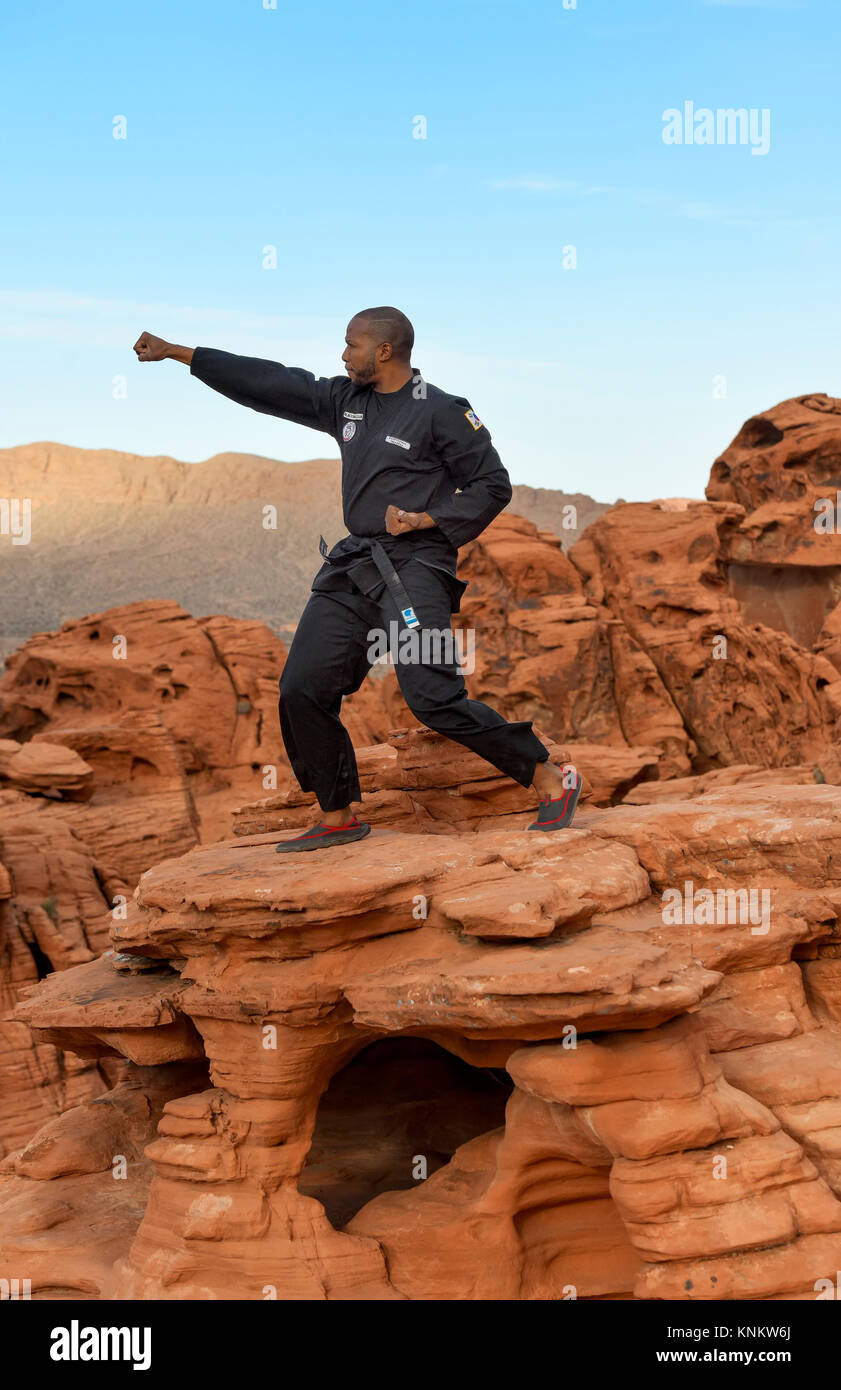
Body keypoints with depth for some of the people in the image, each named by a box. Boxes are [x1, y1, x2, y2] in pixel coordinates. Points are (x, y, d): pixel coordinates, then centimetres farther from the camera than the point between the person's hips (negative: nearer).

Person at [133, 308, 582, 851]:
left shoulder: (441, 412, -7)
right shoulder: (344, 400, 12)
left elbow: (493, 486, -4)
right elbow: (268, 382, 15)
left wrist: (423, 519, -14)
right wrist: (176, 352, 16)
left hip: (415, 569, -7)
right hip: (354, 569, 8)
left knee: (433, 696, -19)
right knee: (303, 690, 3)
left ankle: (551, 780, -7)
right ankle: (339, 818, 17)